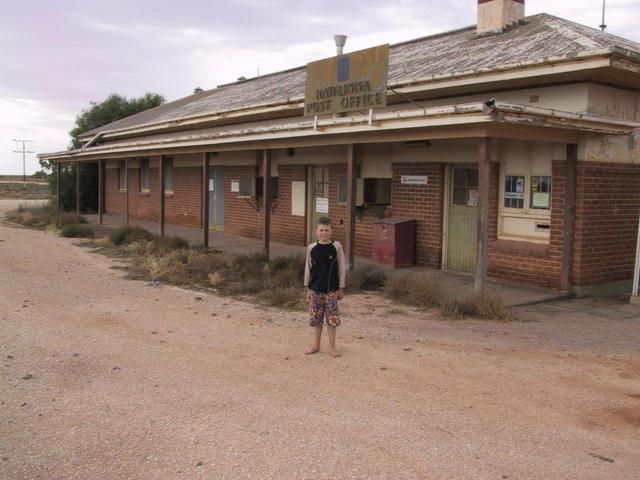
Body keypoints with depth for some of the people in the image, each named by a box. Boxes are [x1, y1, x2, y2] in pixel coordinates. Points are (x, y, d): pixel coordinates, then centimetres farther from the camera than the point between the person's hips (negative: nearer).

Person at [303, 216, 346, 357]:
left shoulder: (336, 246, -6)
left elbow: (342, 268, -1)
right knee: (316, 319, 9)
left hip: (332, 289, -2)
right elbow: (308, 269, 6)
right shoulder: (311, 248, -1)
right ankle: (316, 345, 23)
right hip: (315, 289, 2)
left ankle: (332, 347, 13)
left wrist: (341, 288, -1)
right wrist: (308, 289, 6)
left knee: (332, 319, 2)